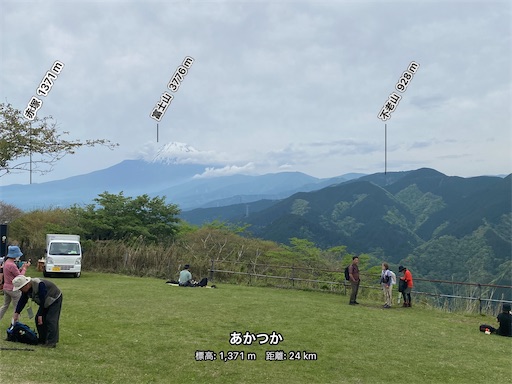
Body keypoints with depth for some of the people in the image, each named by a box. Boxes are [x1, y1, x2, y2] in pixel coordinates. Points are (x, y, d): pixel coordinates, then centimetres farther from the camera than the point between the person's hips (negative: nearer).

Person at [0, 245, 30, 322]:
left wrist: (22, 267, 5)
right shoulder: (12, 265, -23)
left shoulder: (6, 262, 7)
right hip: (13, 289, -9)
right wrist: (25, 268, -5)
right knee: (17, 309, 4)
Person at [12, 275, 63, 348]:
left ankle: (52, 342, -14)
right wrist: (17, 313, -3)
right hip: (46, 303, 9)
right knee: (38, 319, 3)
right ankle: (42, 340, 12)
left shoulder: (39, 285, -35)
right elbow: (22, 301, 1)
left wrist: (40, 315, -27)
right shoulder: (26, 289, -8)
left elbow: (42, 301, -31)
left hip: (55, 299, -9)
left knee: (50, 320, -16)